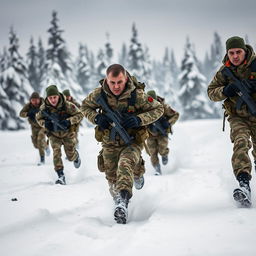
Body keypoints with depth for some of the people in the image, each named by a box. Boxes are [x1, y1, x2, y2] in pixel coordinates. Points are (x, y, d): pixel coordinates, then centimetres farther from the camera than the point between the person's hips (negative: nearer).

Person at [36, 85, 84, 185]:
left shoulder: (67, 105, -22)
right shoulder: (44, 108, -15)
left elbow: (80, 115, -15)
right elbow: (38, 118, 4)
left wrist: (69, 121, -30)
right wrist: (45, 124, -18)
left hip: (67, 133, -1)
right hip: (54, 134, 1)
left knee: (71, 156, 7)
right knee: (56, 152, -20)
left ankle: (76, 156, 46)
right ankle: (61, 176, -16)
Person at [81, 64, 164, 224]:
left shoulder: (137, 95, -20)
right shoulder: (99, 94, -12)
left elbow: (158, 109, -9)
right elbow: (85, 106, 7)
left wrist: (139, 120, -25)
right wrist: (96, 118, -14)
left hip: (132, 141, -4)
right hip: (110, 143, 4)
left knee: (125, 164, -32)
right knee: (112, 178, 11)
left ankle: (123, 202, -44)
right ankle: (119, 202, 38)